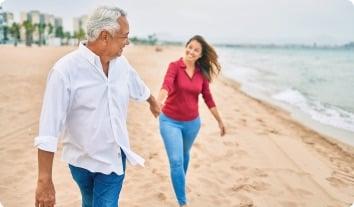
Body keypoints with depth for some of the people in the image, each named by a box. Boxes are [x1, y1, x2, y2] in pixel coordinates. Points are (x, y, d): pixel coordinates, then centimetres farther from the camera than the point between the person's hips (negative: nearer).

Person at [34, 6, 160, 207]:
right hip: (82, 160, -3)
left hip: (115, 158, 3)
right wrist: (45, 179, -23)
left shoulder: (121, 63, -3)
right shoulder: (65, 70, -21)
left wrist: (153, 102, 38)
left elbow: (140, 88, 19)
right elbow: (49, 128, -22)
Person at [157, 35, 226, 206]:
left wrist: (220, 121, 8)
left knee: (185, 155, 24)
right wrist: (158, 101, -53)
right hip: (170, 121, -4)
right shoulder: (174, 66, -14)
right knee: (176, 161, -7)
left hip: (192, 122, 4)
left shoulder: (202, 72, -2)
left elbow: (208, 98, 5)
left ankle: (180, 183, 52)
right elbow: (167, 85, -33)